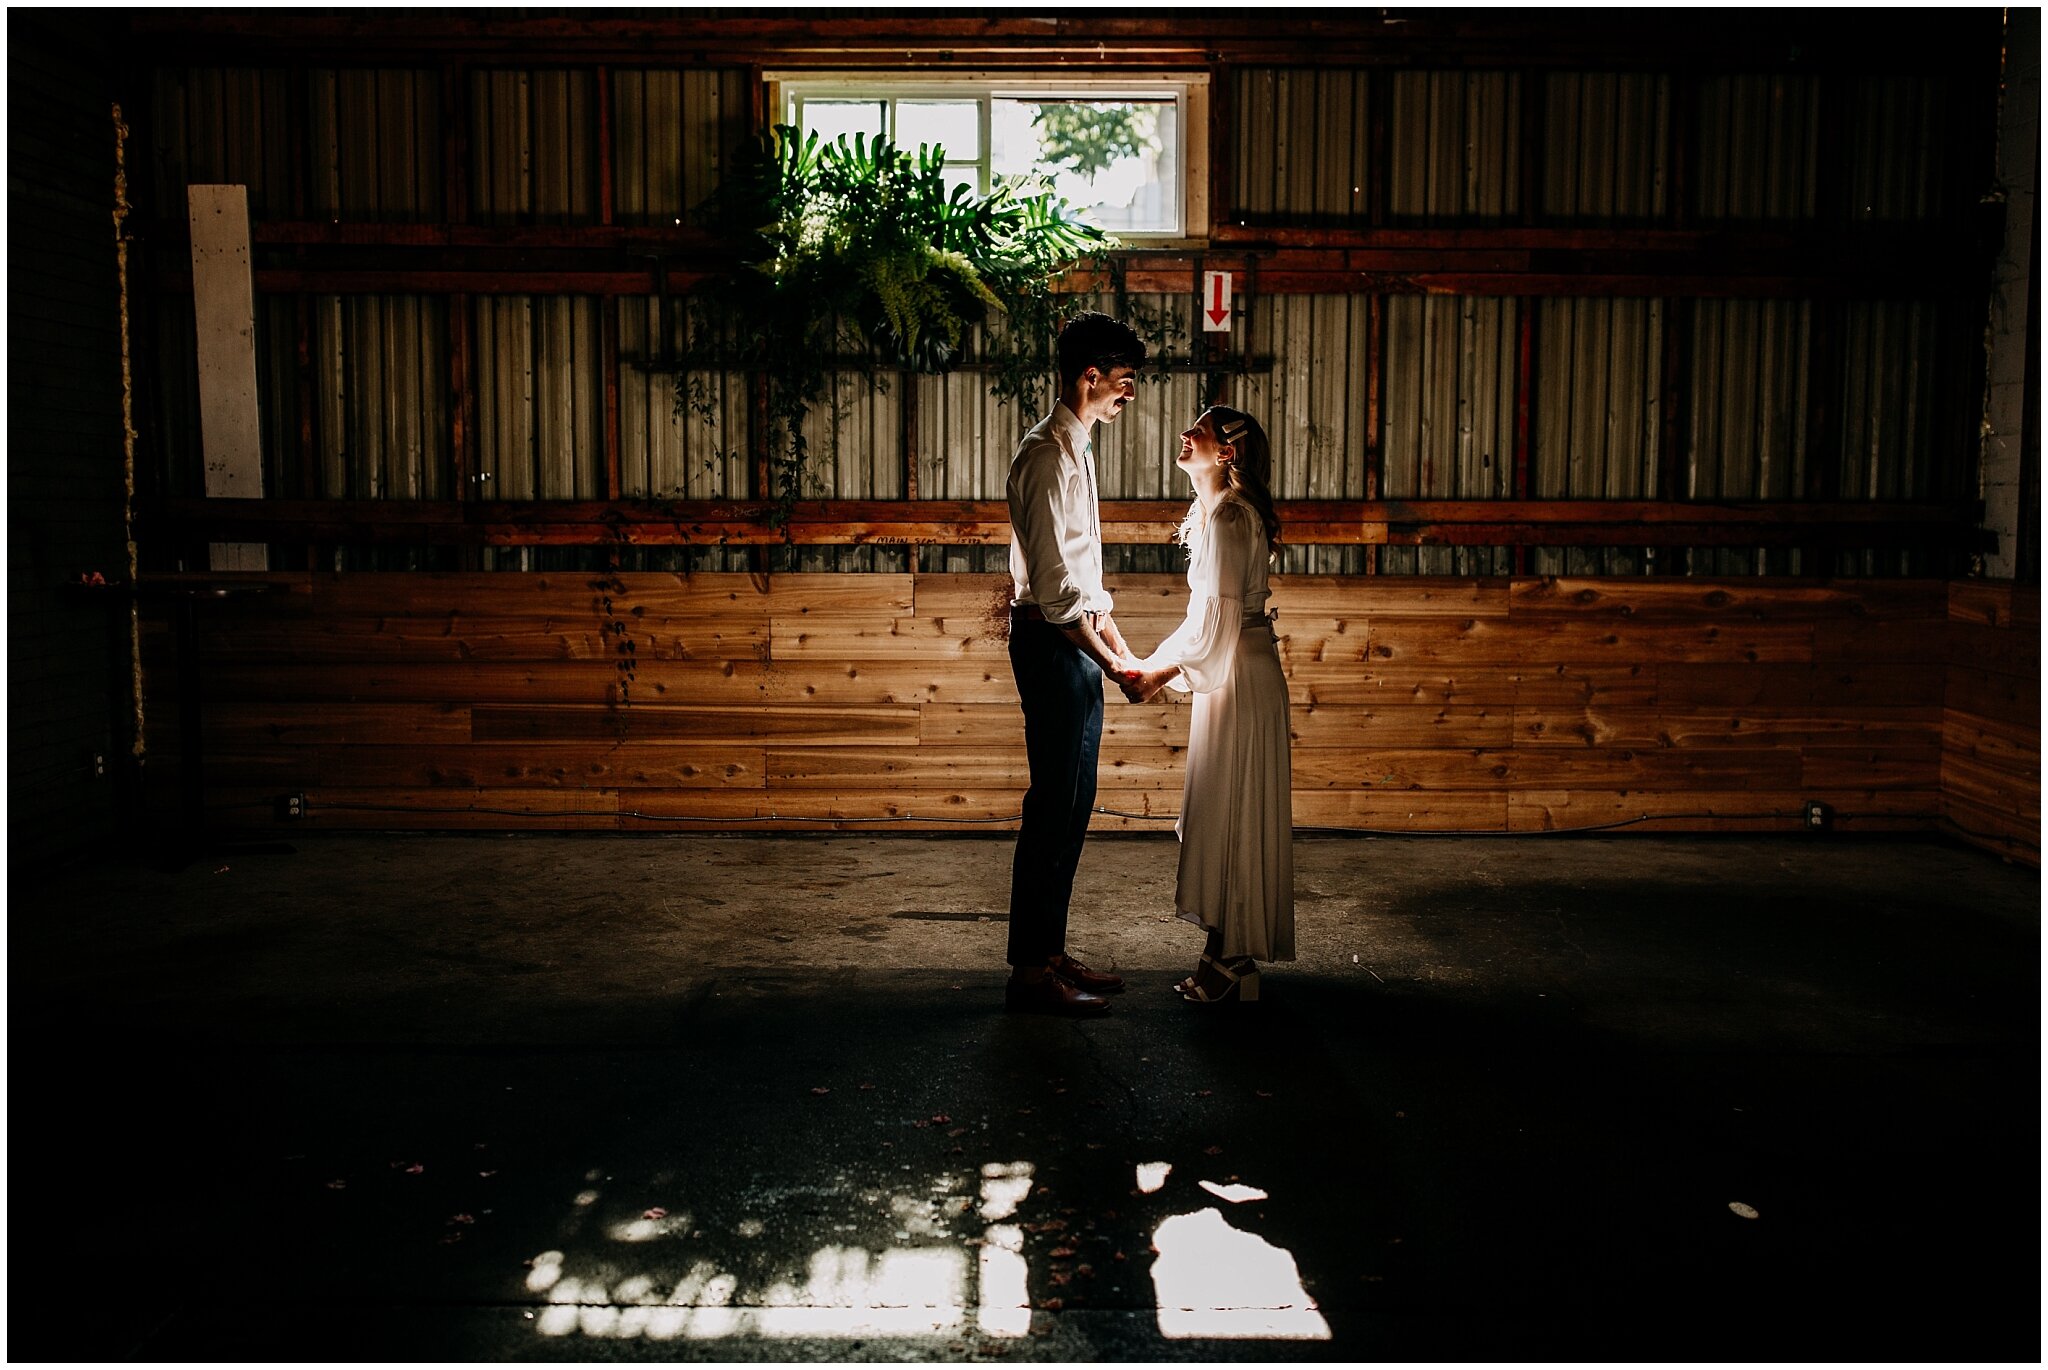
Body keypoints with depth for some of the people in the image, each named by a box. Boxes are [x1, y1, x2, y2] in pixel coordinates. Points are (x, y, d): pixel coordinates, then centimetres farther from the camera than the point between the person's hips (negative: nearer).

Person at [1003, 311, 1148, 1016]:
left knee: (1072, 804, 13)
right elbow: (1055, 584, -20)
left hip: (1074, 642, 10)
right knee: (1054, 805, -5)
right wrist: (1110, 662, -16)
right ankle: (1030, 971, 2)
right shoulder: (1049, 455, -16)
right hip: (1051, 643, -10)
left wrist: (1119, 643, 17)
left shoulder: (1076, 449, 16)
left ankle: (1050, 953, 21)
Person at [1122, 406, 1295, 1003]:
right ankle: (1229, 955, 22)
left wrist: (1162, 672, -12)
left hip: (1240, 680, -10)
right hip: (1231, 675, 10)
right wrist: (1159, 663, 10)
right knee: (1229, 815, 13)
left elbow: (1216, 618, -21)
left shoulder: (1227, 515, -17)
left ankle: (1232, 960, 5)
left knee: (1230, 813, -3)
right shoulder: (1218, 510, 14)